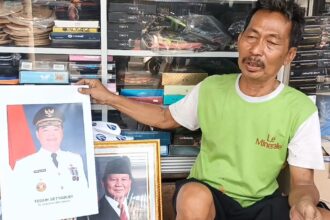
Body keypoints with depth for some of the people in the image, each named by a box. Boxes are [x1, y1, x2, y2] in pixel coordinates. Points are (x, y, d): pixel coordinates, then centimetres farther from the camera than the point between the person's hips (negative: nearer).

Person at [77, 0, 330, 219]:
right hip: (207, 196, 1)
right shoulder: (211, 88, -4)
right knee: (194, 197, -36)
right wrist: (109, 98, 5)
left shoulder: (301, 110, -11)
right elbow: (165, 118, 12)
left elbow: (302, 182, -9)